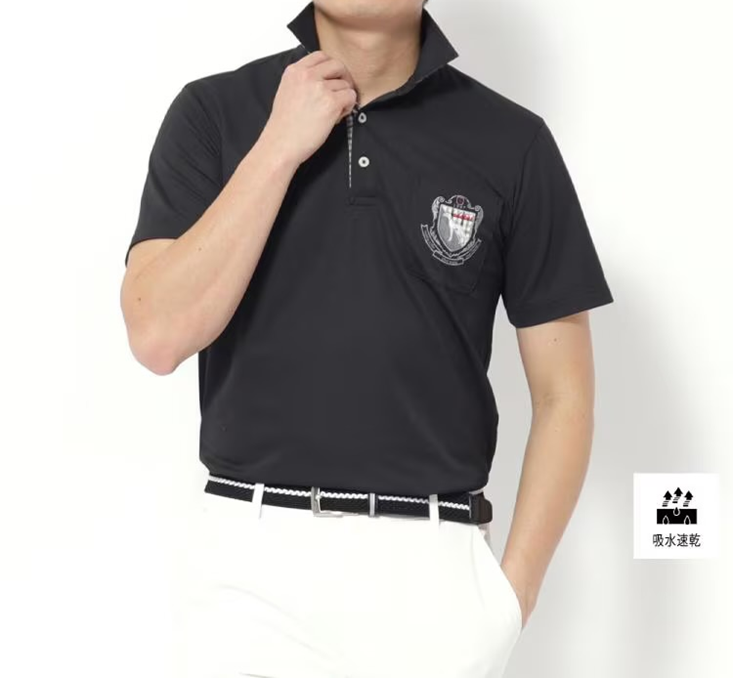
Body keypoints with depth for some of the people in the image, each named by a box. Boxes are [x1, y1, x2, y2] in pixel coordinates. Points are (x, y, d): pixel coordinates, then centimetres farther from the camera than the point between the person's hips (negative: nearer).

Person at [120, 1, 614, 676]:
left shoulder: (511, 141, -1)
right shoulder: (213, 112, 0)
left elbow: (564, 393, 1)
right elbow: (159, 337, -11)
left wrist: (510, 596, -5)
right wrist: (280, 145, -14)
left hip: (433, 568, 0)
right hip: (251, 561, 0)